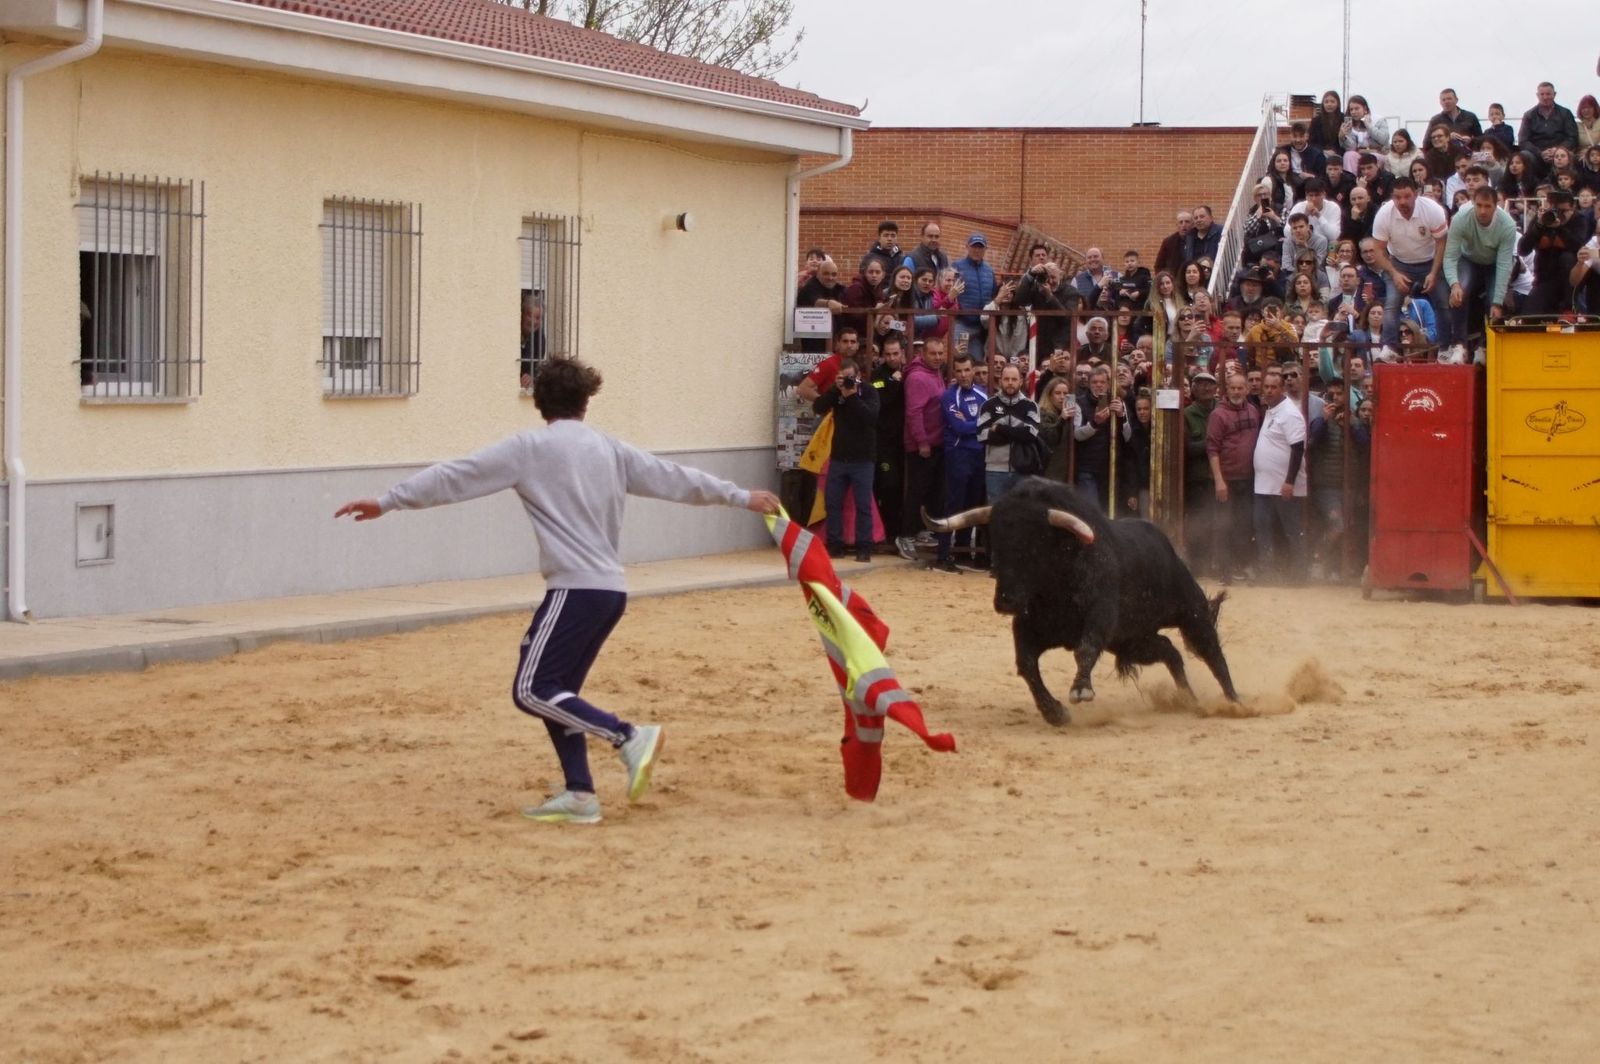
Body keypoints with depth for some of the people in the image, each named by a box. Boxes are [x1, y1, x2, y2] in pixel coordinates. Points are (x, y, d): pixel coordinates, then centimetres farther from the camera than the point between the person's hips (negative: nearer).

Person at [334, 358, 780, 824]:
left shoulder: (530, 448, -2)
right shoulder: (610, 449, 14)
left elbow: (458, 477, -3)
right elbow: (676, 479, 20)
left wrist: (387, 501, 1)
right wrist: (741, 497, 32)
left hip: (576, 589, -7)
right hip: (611, 590, 7)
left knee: (531, 690, -9)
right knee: (554, 691, 13)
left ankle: (629, 737, -19)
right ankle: (579, 795, 7)